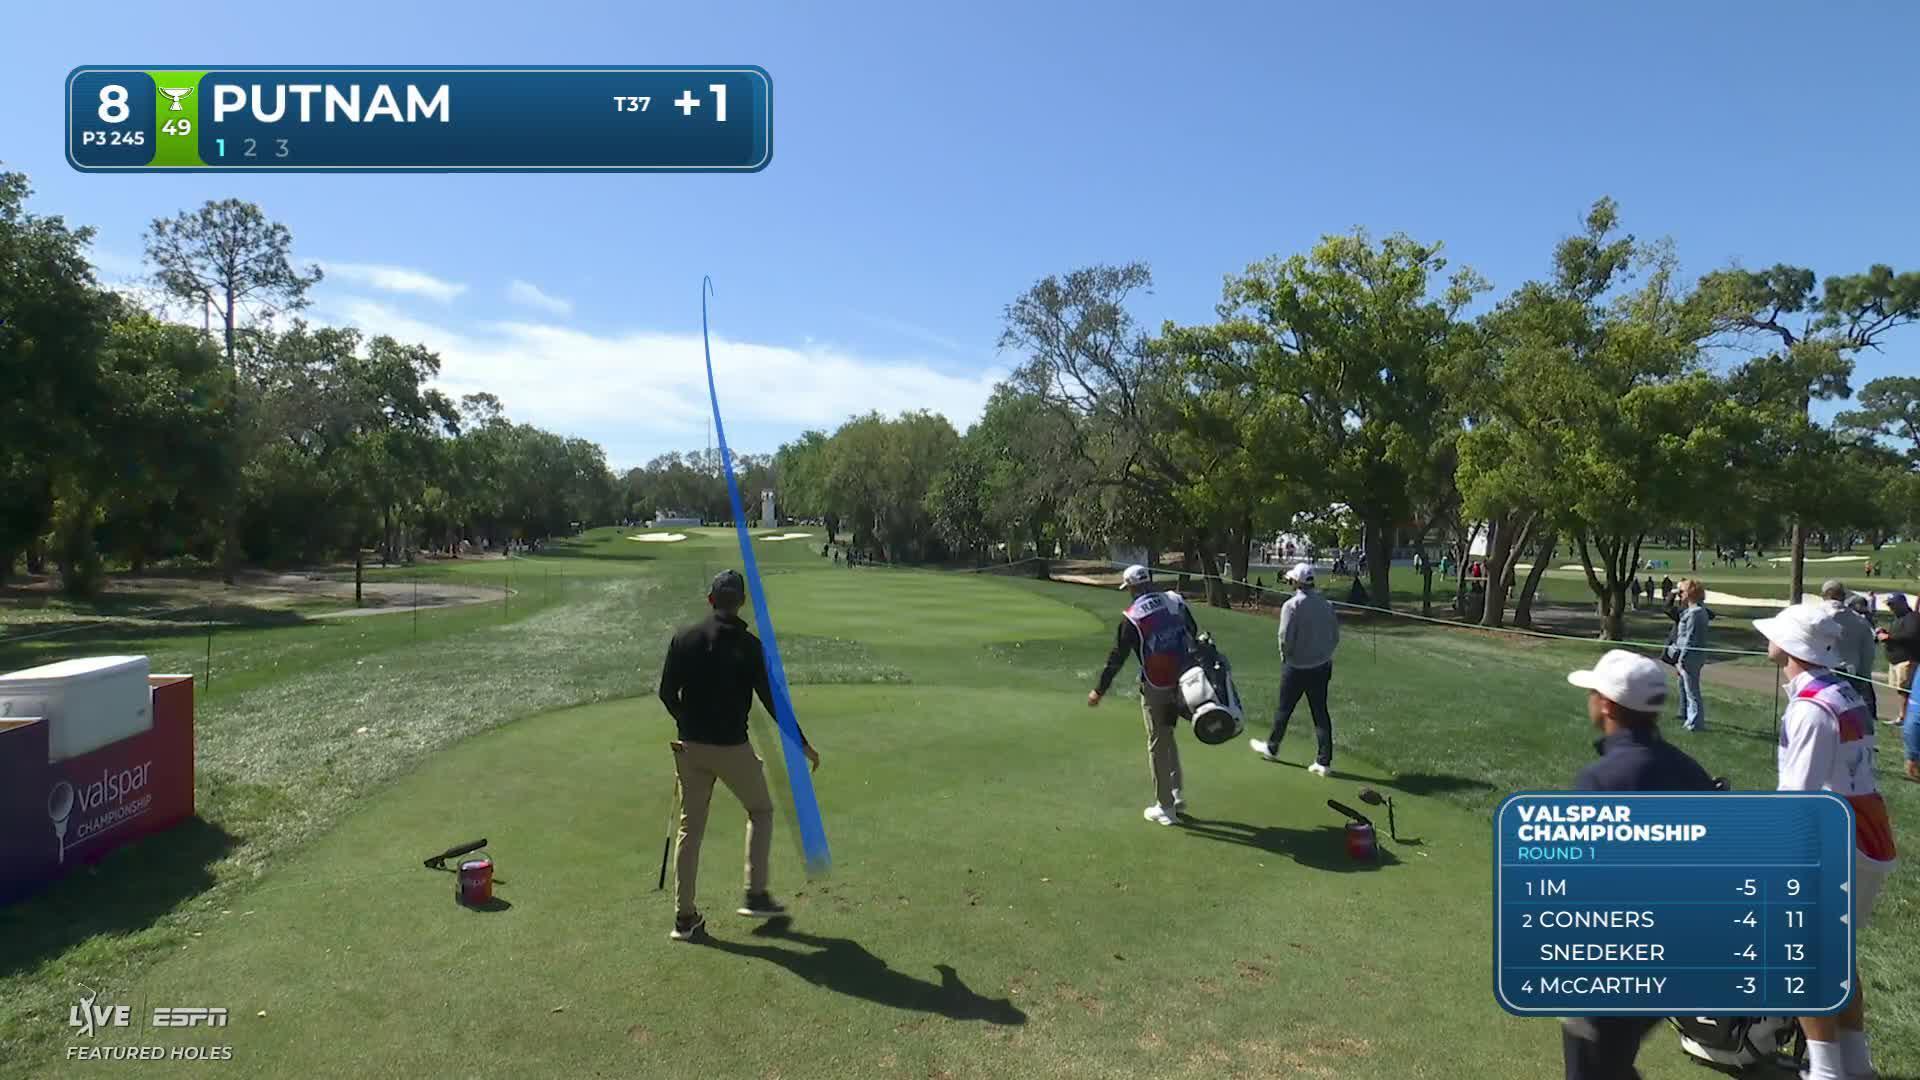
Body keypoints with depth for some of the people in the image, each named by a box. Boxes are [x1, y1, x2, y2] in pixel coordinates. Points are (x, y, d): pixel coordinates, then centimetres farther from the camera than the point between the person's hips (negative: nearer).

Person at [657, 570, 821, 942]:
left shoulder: (683, 639, 1)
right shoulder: (748, 645, -11)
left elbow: (666, 693, 5)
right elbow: (771, 699, -9)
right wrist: (801, 743, 1)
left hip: (690, 745, 4)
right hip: (731, 746, -4)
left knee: (690, 826, 12)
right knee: (761, 810, 17)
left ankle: (684, 916, 15)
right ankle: (756, 895, 14)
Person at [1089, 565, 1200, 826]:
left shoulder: (1132, 617, -12)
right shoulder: (1176, 601, 1)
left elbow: (1117, 658, -9)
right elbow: (1196, 635, 8)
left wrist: (1099, 691, -1)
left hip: (1156, 689, -5)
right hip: (1183, 683, 5)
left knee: (1158, 745, 7)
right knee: (1167, 737, 23)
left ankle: (1165, 807, 13)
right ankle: (1177, 795, 27)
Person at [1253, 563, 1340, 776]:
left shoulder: (1291, 606, -17)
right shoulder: (1326, 605, 0)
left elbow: (1285, 638, -18)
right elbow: (1335, 637, 6)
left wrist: (1285, 656, 0)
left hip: (1296, 667, -4)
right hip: (1322, 667, 5)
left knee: (1284, 709, 12)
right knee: (1321, 712, 8)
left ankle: (1272, 748, 29)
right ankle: (1324, 761, 8)